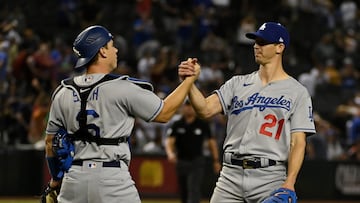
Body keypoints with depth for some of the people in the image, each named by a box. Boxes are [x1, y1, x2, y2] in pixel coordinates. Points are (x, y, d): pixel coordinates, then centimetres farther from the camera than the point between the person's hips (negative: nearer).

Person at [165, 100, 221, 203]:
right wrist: (170, 153, -32)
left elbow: (211, 142, 7)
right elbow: (169, 141, -10)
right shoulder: (177, 125, 0)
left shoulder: (203, 124, 0)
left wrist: (216, 161, 6)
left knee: (194, 190, -15)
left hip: (197, 162, -3)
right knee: (184, 193, 11)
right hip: (181, 162, 3)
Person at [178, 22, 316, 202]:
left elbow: (298, 142, -4)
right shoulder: (238, 83, 14)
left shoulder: (297, 92, 3)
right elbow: (206, 110, 1)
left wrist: (289, 183, -16)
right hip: (231, 175, 3)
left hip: (270, 179, -3)